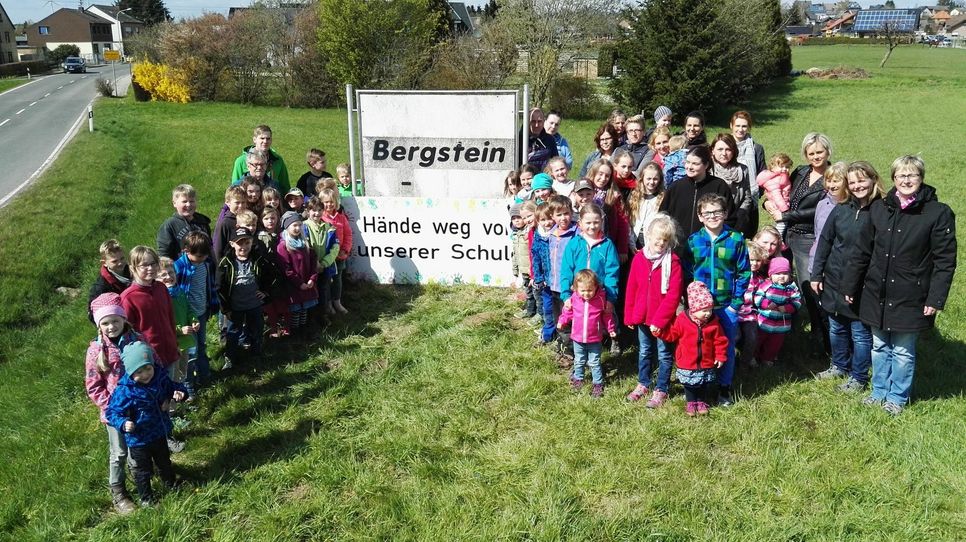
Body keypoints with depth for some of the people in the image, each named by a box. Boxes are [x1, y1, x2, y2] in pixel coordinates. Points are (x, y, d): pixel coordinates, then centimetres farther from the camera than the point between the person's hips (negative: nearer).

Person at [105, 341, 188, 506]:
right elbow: (113, 412, -24)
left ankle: (171, 484, 56)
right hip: (138, 439, -5)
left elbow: (173, 387, 3)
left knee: (164, 462, 30)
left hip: (160, 432, 5)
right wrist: (123, 423, -43)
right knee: (142, 470, 17)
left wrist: (179, 392, -20)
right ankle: (146, 497, 41)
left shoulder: (160, 377, -15)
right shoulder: (124, 391, -29)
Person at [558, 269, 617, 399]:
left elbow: (606, 315, -1)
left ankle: (597, 383, 22)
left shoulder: (601, 299, -14)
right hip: (578, 338, 2)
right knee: (579, 361, 20)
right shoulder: (574, 298, -11)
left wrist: (611, 329, 1)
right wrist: (562, 321, -4)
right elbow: (568, 312, 6)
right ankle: (577, 379, 38)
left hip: (594, 339, -2)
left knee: (594, 362, 10)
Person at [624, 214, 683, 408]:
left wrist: (660, 319, -19)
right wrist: (629, 315, 3)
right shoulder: (639, 258, -2)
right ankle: (643, 384, 37)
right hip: (642, 317, 4)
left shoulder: (673, 261, -14)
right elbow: (631, 288, 3)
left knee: (664, 355, 10)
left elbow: (673, 294, -17)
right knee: (644, 352, 20)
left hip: (663, 319, -4)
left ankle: (661, 390, 23)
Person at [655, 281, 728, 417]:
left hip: (707, 364, 2)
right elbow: (672, 334, -3)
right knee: (690, 385, 14)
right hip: (687, 364, -1)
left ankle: (702, 402, 34)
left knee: (706, 385, 14)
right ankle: (691, 402, 33)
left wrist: (720, 356, -2)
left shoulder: (713, 323, -8)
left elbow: (720, 341, -1)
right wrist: (660, 332, -16)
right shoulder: (682, 320, -14)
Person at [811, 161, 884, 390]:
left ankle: (858, 377, 23)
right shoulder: (840, 210, 0)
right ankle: (839, 366, 38)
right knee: (836, 328, 19)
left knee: (860, 333, 7)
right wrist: (816, 274, 4)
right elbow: (824, 242, 5)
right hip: (834, 281, 4)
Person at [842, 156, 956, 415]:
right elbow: (862, 251, 7)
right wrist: (850, 286, 9)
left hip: (910, 298, -3)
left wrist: (936, 299, -14)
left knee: (903, 351, 10)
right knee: (879, 347, 16)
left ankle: (898, 397, 28)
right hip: (877, 294, 4)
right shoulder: (879, 208, 2)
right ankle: (879, 391, 33)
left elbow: (945, 261, -9)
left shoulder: (938, 213, -9)